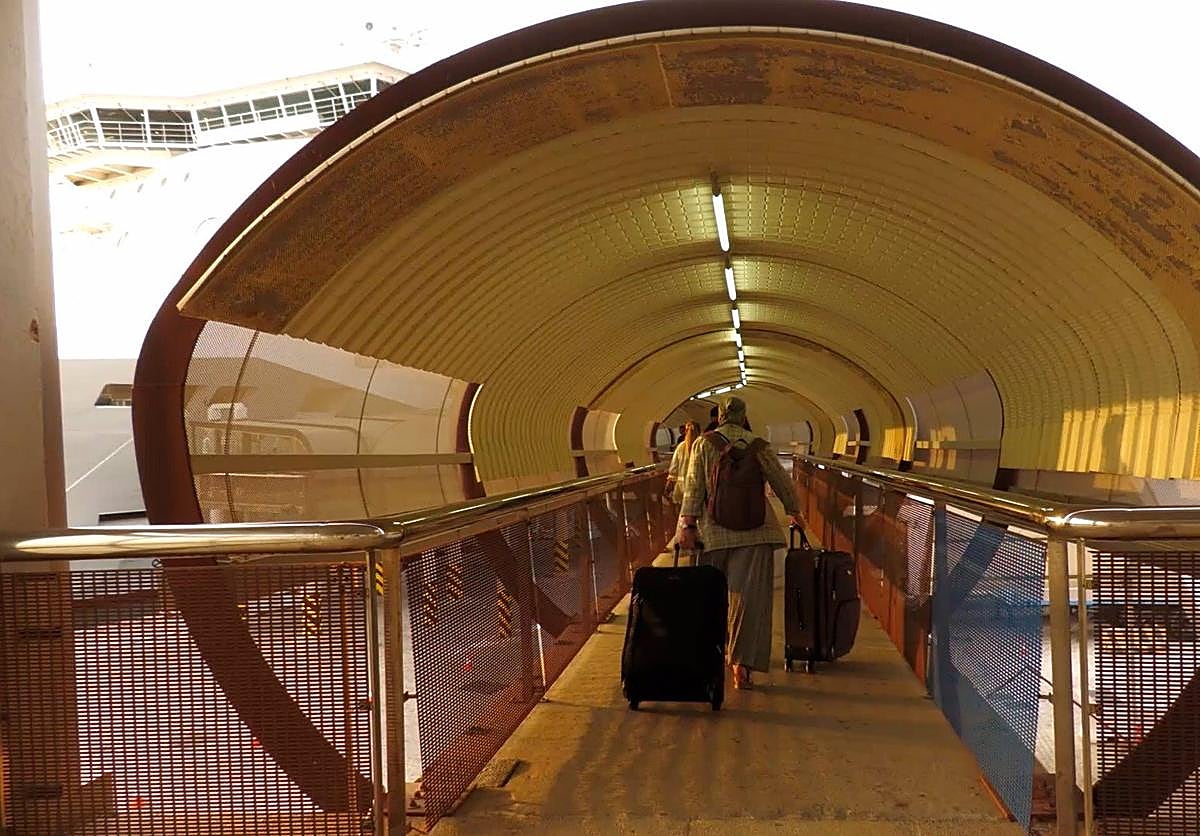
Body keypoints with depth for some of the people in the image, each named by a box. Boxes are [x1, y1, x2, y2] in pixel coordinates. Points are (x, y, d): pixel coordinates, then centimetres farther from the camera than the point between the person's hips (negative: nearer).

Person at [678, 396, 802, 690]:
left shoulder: (704, 444, 2)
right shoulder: (760, 447, 5)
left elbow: (694, 487, -5)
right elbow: (783, 483, 13)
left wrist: (688, 525, -5)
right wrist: (794, 513, 29)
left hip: (714, 531, 0)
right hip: (755, 533, 0)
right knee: (748, 596, 0)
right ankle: (742, 662, -5)